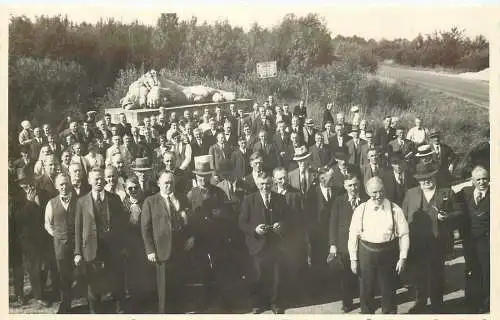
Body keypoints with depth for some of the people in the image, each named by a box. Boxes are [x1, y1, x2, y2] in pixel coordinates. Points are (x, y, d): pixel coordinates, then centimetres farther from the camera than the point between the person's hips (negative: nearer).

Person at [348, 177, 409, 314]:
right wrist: (353, 259, -1)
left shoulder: (395, 210, -5)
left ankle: (389, 313, 34)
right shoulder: (360, 210, -4)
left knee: (389, 290, 13)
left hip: (388, 253, 0)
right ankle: (366, 313, 32)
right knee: (366, 291, 12)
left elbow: (404, 234, -1)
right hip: (366, 253, 0)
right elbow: (353, 236, 0)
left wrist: (403, 257, -5)